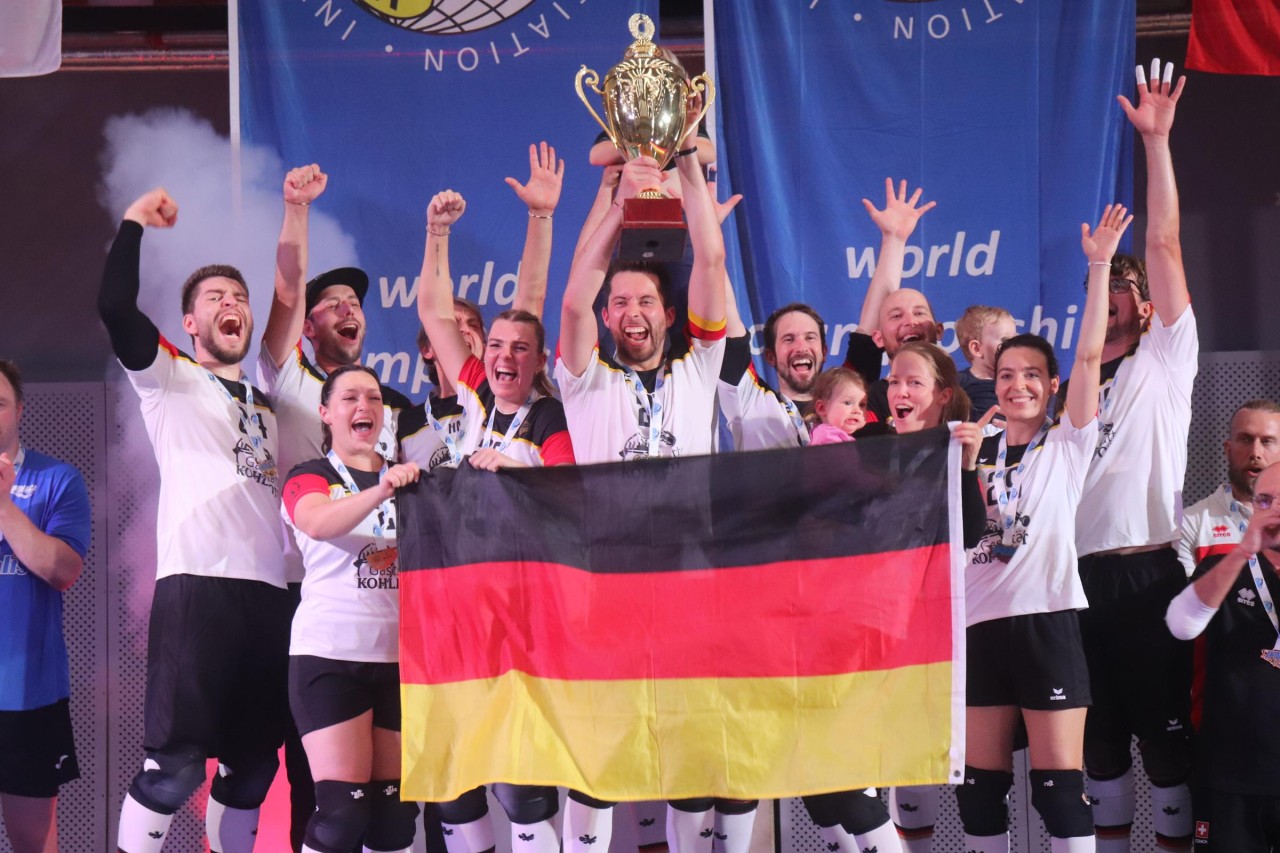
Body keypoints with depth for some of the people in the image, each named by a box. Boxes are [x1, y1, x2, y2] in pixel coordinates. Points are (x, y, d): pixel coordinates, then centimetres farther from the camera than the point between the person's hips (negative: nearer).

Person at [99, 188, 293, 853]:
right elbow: (115, 307, -9)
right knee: (175, 764, -12)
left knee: (251, 765, 9)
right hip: (198, 583, -6)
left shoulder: (267, 403, 25)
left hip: (271, 591, 6)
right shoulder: (169, 378, 8)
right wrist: (135, 223, 0)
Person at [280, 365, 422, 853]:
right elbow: (320, 523, -20)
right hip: (331, 653, -4)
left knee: (395, 809, 5)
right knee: (341, 809, -13)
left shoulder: (411, 480, 15)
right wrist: (380, 491, -37)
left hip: (401, 653, 4)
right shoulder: (309, 478, 3)